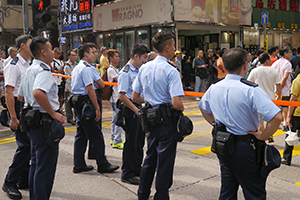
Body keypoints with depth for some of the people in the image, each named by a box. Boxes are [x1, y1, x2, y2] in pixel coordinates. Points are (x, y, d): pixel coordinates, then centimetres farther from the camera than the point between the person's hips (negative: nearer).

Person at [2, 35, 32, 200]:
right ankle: (10, 182, 4)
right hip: (19, 107, -9)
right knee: (24, 146, -9)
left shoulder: (27, 65, 14)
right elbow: (8, 92, -18)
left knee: (29, 144, 12)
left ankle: (24, 180, 24)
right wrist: (13, 117, -22)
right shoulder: (14, 65, -13)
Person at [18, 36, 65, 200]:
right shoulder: (44, 70, -17)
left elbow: (20, 97, 23)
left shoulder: (28, 71, 14)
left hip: (32, 120, 10)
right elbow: (38, 93, -35)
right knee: (46, 167, -1)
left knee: (36, 163, 20)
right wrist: (53, 113, -26)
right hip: (46, 122, -10)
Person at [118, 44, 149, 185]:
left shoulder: (139, 70, 13)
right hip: (131, 109, -9)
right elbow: (122, 96, -20)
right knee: (131, 142, -1)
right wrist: (136, 110, -20)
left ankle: (137, 168, 31)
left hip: (139, 107, 9)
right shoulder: (125, 73, -15)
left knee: (140, 140, 16)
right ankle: (127, 174, 12)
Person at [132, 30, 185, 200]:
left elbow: (135, 97, 9)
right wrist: (182, 109, -3)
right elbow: (176, 103, -24)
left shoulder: (144, 68, 4)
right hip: (167, 120, -7)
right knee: (165, 161, 6)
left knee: (150, 157, 21)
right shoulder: (171, 71, -17)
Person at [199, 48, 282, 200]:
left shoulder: (213, 88, 0)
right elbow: (276, 117, -27)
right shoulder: (251, 90, -20)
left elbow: (203, 108, 20)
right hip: (245, 148, -6)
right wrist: (264, 136, -12)